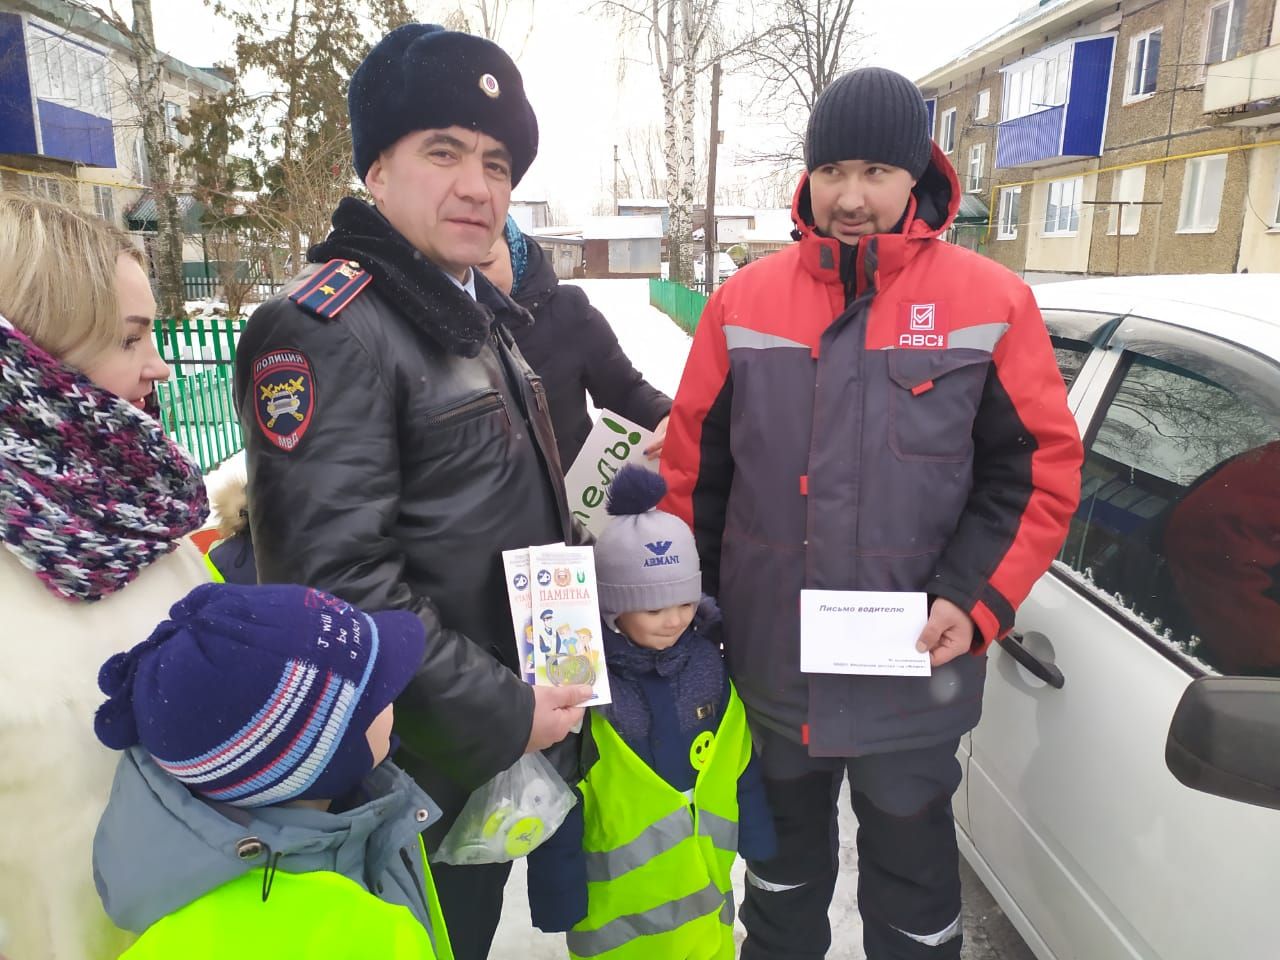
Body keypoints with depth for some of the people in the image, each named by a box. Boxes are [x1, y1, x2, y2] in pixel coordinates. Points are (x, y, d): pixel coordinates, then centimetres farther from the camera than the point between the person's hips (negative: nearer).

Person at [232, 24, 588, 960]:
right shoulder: (326, 329, -22)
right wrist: (501, 713, -22)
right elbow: (337, 576, -29)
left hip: (508, 734, 8)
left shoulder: (477, 315, 8)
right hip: (418, 772, -8)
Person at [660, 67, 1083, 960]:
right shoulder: (744, 301, -1)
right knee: (782, 860, 26)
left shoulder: (991, 302, -7)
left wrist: (974, 601, -14)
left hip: (914, 678, -2)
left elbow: (1040, 468, -4)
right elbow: (694, 467, 3)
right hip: (769, 667, 2)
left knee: (912, 873, 20)